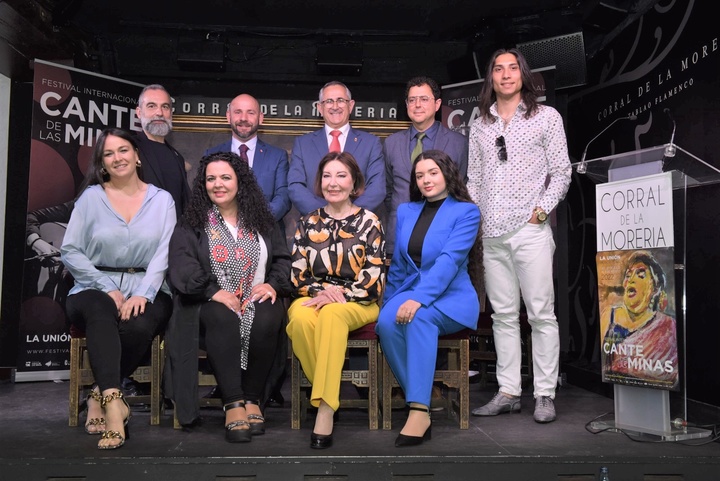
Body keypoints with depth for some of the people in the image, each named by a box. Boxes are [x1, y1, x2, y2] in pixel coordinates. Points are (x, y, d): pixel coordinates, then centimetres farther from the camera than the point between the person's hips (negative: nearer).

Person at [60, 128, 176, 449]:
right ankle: (114, 402, -38)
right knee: (100, 315, -35)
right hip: (96, 288, 0)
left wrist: (142, 294, -18)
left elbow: (163, 254, -2)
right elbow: (70, 251, 1)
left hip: (146, 290, 0)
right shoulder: (91, 197, 8)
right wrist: (108, 289, -11)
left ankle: (101, 395, -10)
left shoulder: (161, 200, 9)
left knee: (139, 326, -32)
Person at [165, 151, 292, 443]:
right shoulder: (191, 223, 10)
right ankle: (233, 403, -30)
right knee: (223, 319, -36)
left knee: (266, 320, -33)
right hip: (212, 303, -1)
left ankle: (252, 399, -17)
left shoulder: (262, 220, 17)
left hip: (258, 300, 2)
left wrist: (272, 284, -11)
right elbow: (182, 267, -4)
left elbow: (282, 258, 10)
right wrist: (213, 291, -20)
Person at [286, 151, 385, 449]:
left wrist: (339, 296, -18)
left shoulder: (369, 221, 4)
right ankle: (327, 395, -18)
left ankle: (325, 409, -35)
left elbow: (374, 277, -4)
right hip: (314, 298, 2)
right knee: (301, 318, -34)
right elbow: (298, 274, 6)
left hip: (357, 303, -2)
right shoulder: (308, 223, 12)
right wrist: (321, 290, -15)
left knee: (331, 315, -37)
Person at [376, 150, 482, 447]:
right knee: (386, 322, -30)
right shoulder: (405, 211, 17)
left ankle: (419, 410, -37)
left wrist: (419, 298, -28)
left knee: (420, 317, -36)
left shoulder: (465, 211, 0)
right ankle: (419, 398, -21)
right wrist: (390, 302, 5)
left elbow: (449, 260, -15)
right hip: (408, 292, 4)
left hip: (451, 297, -4)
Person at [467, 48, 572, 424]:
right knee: (503, 315, 7)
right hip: (491, 234, 4)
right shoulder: (479, 125, 16)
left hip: (530, 230, -4)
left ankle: (545, 395, 6)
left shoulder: (546, 117, 6)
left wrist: (542, 209, -8)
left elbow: (561, 172, 3)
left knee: (541, 314, -3)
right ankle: (508, 393, 15)